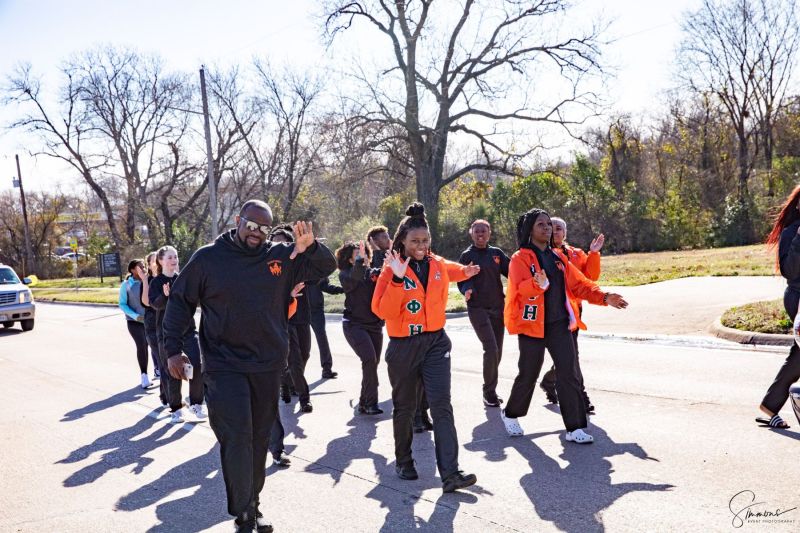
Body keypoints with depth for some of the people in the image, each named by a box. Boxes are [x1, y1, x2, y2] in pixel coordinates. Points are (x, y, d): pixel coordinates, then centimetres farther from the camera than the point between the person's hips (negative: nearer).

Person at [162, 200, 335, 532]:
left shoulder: (281, 257, 2)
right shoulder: (208, 258, -3)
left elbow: (327, 267, 6)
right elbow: (180, 302, 4)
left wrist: (310, 247, -16)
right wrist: (173, 349, -1)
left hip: (269, 366, 3)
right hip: (225, 365, -3)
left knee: (259, 439, 13)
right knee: (237, 438, -10)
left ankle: (252, 505, 29)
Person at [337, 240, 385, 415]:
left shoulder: (375, 273, 7)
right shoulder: (345, 274, -2)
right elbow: (355, 278, -25)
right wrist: (360, 260, -38)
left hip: (375, 325, 5)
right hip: (355, 325, -5)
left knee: (373, 363, 7)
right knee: (369, 360, -20)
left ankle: (364, 403, 21)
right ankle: (371, 403, -15)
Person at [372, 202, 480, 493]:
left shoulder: (437, 264, 4)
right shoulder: (392, 268, -11)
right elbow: (382, 311, -22)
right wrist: (397, 278, -29)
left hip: (435, 342, 3)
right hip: (403, 346, -3)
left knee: (442, 405, -9)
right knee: (405, 406, 13)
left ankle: (450, 474, -11)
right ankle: (403, 461, 34)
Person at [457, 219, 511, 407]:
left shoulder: (497, 253, 10)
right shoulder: (467, 255, -1)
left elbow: (511, 271, 3)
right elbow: (462, 280, -5)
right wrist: (467, 290, -26)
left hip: (497, 307, 5)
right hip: (477, 308, -5)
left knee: (497, 351, 9)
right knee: (491, 349, -15)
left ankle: (490, 390, 25)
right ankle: (489, 391, 0)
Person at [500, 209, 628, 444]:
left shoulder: (558, 257, 14)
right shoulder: (521, 258, -6)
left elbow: (578, 284, 11)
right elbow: (520, 287, -23)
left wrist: (603, 297, -2)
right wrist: (538, 284, -44)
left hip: (559, 324, 5)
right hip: (532, 324, -5)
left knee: (569, 373, -2)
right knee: (528, 374, 4)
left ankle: (575, 428, 3)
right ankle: (510, 414, 30)